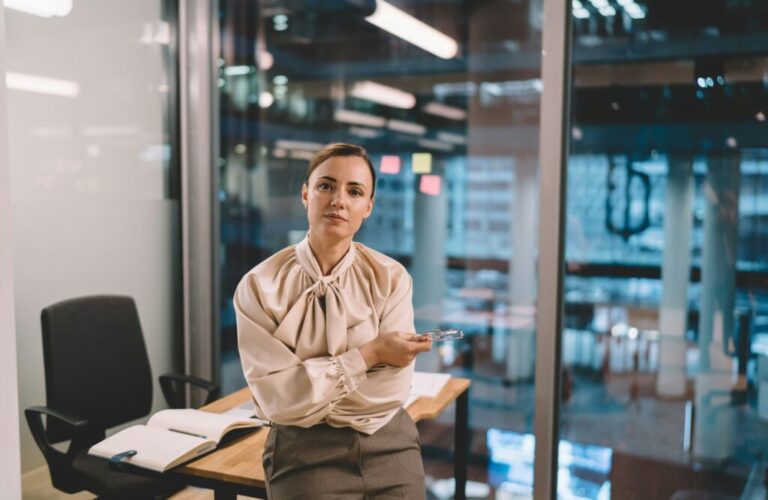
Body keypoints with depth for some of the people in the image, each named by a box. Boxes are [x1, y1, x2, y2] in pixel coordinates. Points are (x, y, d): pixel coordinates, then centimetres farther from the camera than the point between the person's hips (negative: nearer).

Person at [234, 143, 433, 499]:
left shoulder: (392, 278, -7)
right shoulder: (260, 286, -10)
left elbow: (392, 390, -10)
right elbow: (277, 399, -16)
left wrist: (306, 386, -12)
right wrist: (367, 355, -18)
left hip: (389, 445, 2)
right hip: (306, 453, -1)